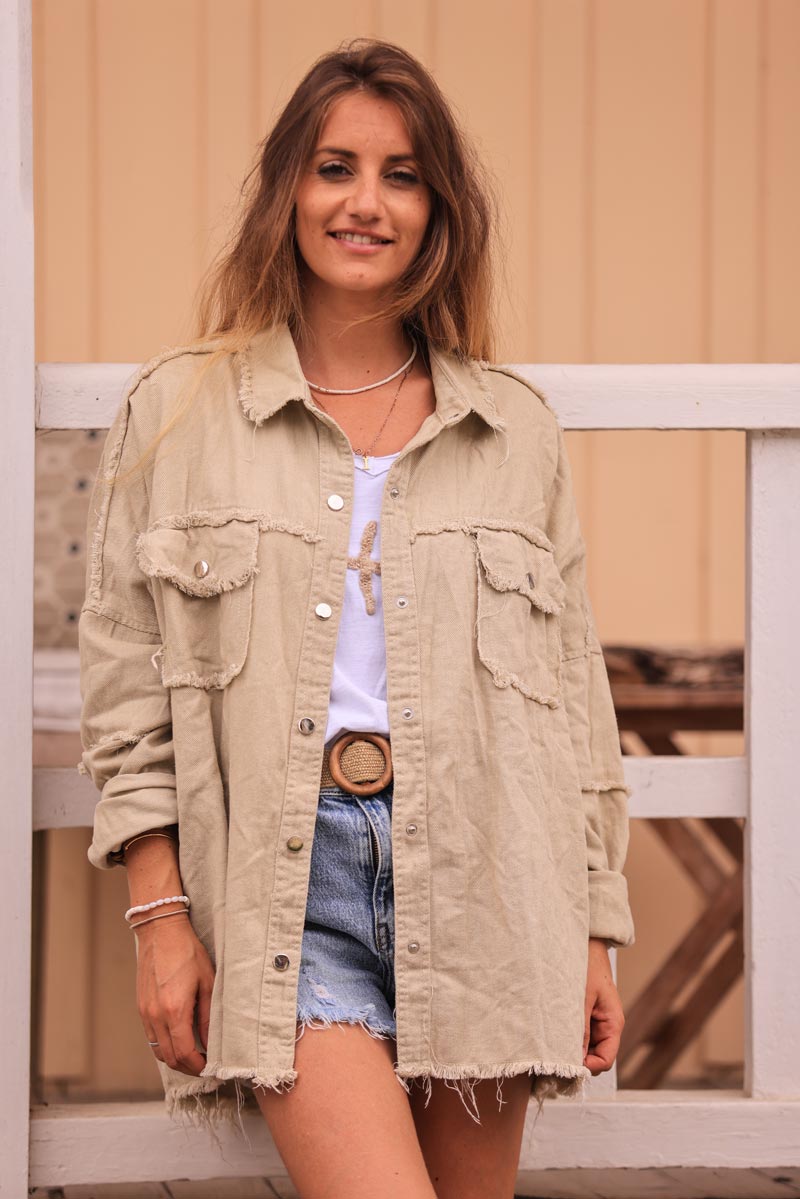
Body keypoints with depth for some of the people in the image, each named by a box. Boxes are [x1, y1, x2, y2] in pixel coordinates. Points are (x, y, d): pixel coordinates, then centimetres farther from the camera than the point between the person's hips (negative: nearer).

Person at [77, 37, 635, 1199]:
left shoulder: (516, 428, 12)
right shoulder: (177, 411, 7)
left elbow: (576, 694, 13)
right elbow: (126, 688, 5)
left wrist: (594, 931, 10)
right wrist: (158, 915, -2)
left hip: (481, 873, 3)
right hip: (291, 877, -2)